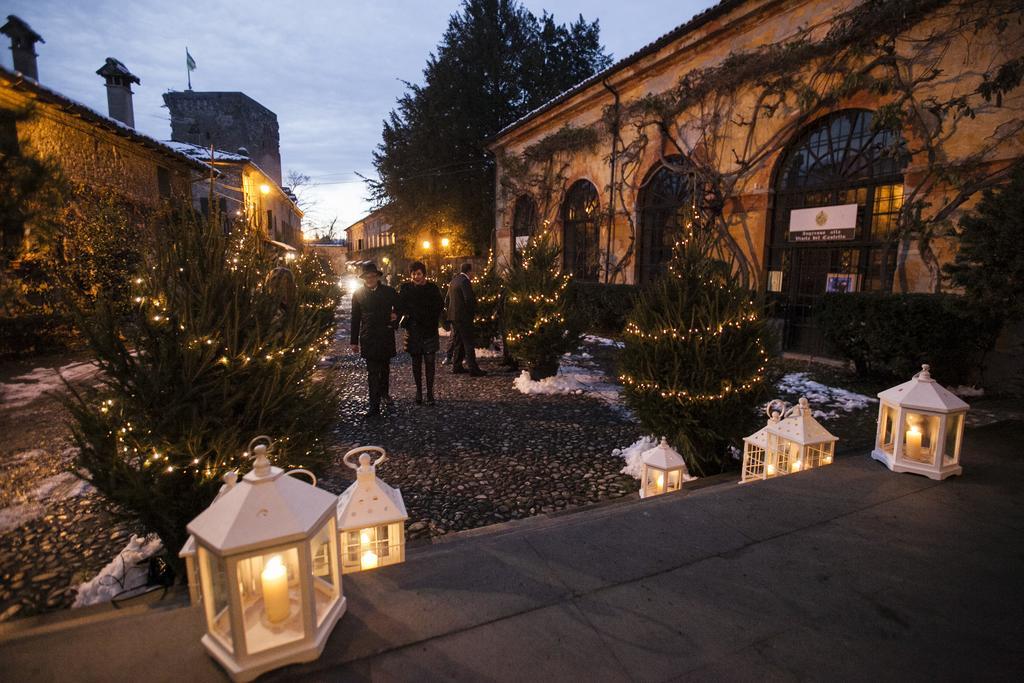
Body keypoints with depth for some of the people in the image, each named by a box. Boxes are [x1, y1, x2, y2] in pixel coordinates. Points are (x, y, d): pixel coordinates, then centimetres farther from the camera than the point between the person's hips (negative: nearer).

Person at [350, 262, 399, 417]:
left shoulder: (388, 292, 0)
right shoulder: (358, 294, 1)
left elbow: (399, 306, 14)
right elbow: (355, 319, 4)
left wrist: (396, 314, -9)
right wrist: (354, 341, 4)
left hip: (386, 336, 1)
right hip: (368, 338, -1)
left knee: (385, 366, 18)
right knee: (372, 372, -5)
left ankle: (384, 391, 43)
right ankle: (374, 406, -4)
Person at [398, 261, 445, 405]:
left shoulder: (433, 288, 0)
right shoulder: (405, 288, 3)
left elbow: (440, 306, 1)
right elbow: (400, 306, 1)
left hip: (429, 330, -1)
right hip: (413, 331, 1)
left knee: (430, 361, -3)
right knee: (416, 362, 8)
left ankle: (430, 393, 5)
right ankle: (419, 392, 17)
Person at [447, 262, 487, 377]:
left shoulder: (454, 280, 12)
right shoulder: (465, 281, -16)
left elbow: (448, 299, 18)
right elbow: (470, 299, -21)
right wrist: (473, 311, -5)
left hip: (453, 316, 9)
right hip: (463, 317, -9)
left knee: (458, 342, 16)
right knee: (469, 343, -5)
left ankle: (456, 367, 21)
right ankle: (473, 369, -3)